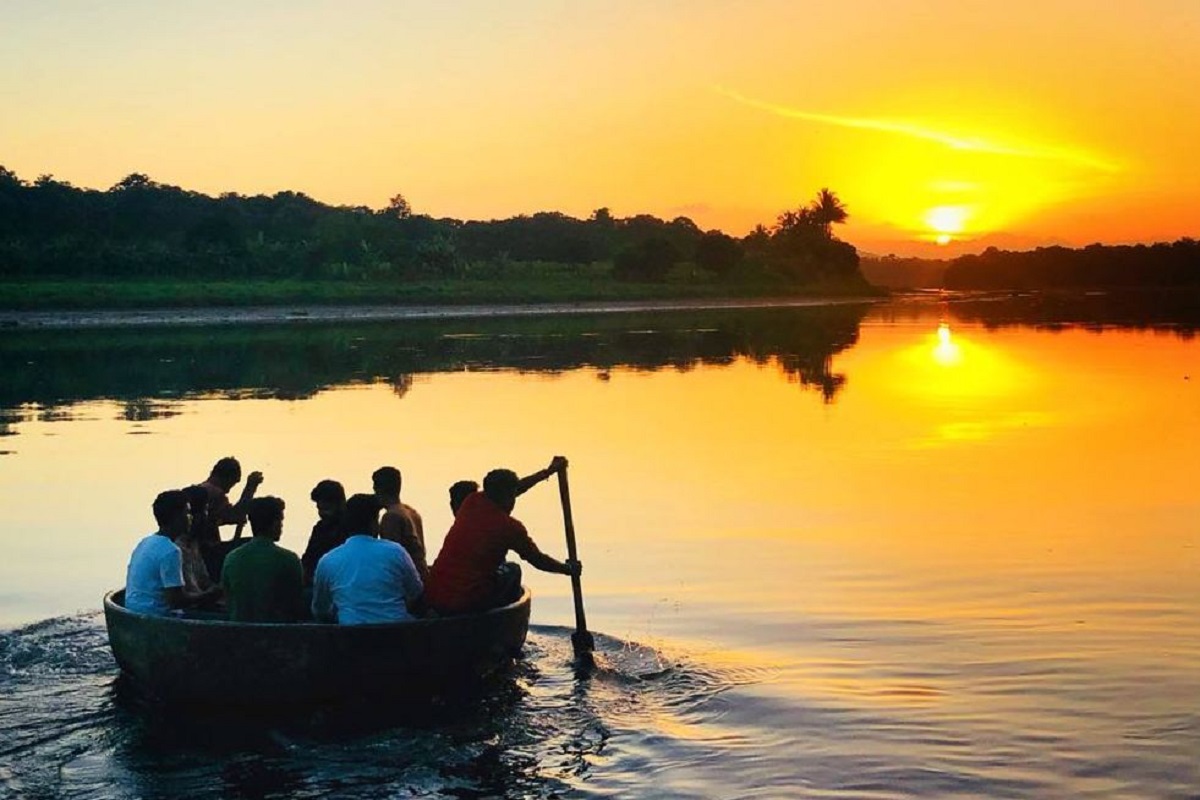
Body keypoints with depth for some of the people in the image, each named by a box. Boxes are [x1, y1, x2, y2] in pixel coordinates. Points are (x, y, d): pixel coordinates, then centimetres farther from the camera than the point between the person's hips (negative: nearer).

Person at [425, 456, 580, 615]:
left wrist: (548, 471, 36)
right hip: (468, 604, -5)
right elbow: (538, 560, 7)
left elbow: (506, 490, 25)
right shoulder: (510, 527, -8)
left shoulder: (472, 502, 6)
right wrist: (569, 569, 26)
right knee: (512, 571, 21)